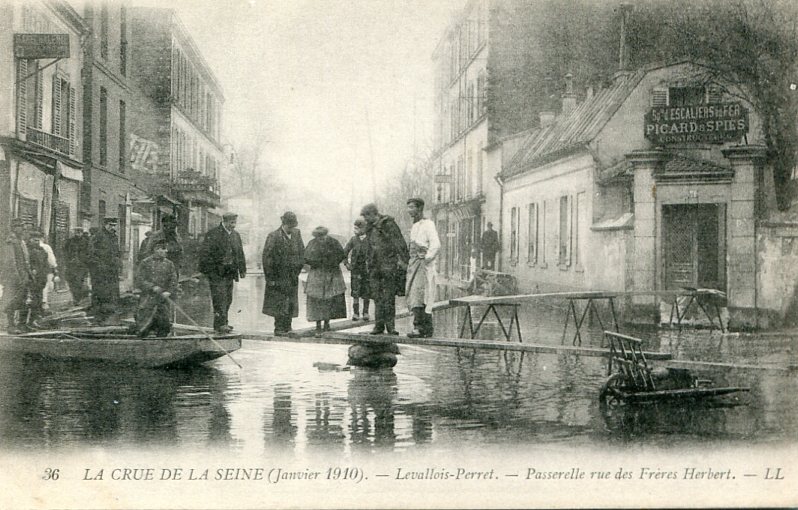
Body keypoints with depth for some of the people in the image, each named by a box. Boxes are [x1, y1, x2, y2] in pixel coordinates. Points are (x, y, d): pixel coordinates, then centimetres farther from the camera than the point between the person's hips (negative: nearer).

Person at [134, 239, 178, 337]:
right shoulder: (145, 263, 1)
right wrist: (153, 287, -19)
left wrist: (168, 292, -14)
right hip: (148, 300, -3)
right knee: (143, 331, -3)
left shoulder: (169, 264, 10)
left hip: (164, 301, 3)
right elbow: (139, 281, -5)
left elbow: (173, 281, 4)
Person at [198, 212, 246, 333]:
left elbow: (240, 254, 21)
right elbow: (204, 253, -11)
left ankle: (222, 323, 18)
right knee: (220, 298, -11)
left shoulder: (236, 235, 14)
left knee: (228, 298, 9)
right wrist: (207, 270, -15)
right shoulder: (213, 234, -8)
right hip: (216, 272, -7)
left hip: (229, 273, 7)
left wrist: (242, 269, 16)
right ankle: (220, 324, -11)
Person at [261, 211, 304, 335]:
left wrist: (297, 271, 9)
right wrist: (270, 278, -12)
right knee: (279, 303, -1)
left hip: (292, 278, 5)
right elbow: (266, 258, -10)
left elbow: (302, 253, 15)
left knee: (291, 304, 7)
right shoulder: (273, 237, -11)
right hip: (278, 277, -5)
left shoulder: (297, 234, 5)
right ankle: (279, 328, 6)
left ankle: (287, 327, 15)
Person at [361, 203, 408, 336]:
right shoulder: (371, 228, 15)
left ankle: (390, 326, 0)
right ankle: (379, 325, 7)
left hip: (389, 264, -6)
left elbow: (400, 243, -10)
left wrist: (404, 260, -16)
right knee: (377, 297, 4)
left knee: (389, 297, -5)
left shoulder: (388, 224, -6)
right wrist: (370, 265, 21)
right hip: (375, 267, 6)